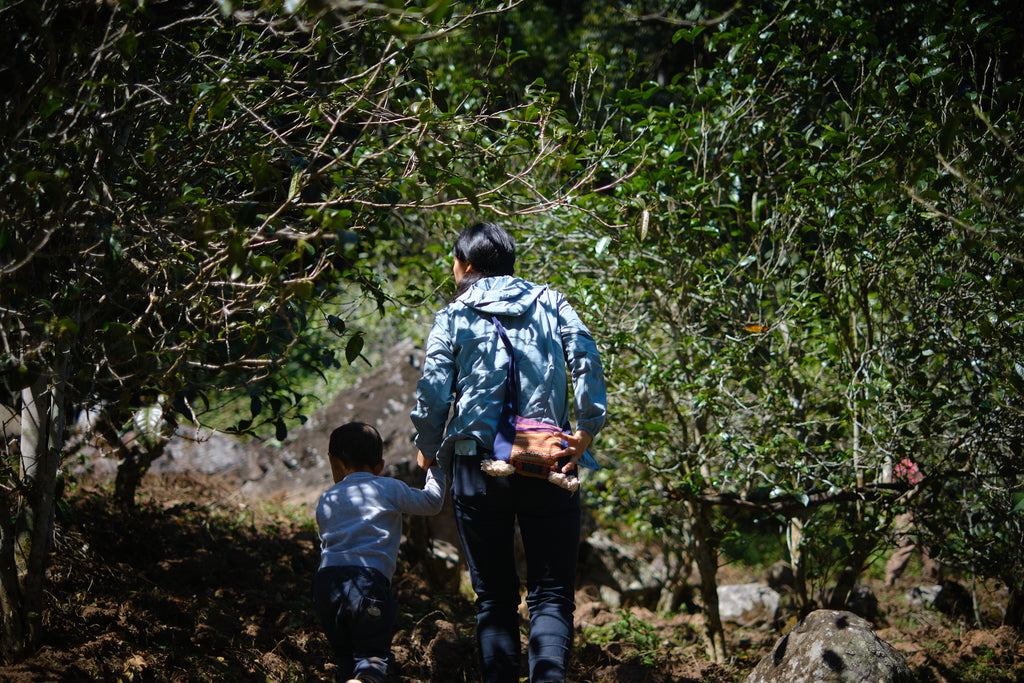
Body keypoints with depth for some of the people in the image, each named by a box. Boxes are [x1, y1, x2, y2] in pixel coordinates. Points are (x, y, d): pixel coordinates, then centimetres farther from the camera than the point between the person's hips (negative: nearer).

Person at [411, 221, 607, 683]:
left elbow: (433, 390, -2)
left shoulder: (453, 316, 7)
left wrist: (427, 449, 13)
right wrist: (588, 427, -6)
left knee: (494, 597, 9)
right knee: (551, 593, -1)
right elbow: (585, 355, -4)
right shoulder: (549, 302, 12)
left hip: (479, 466, 0)